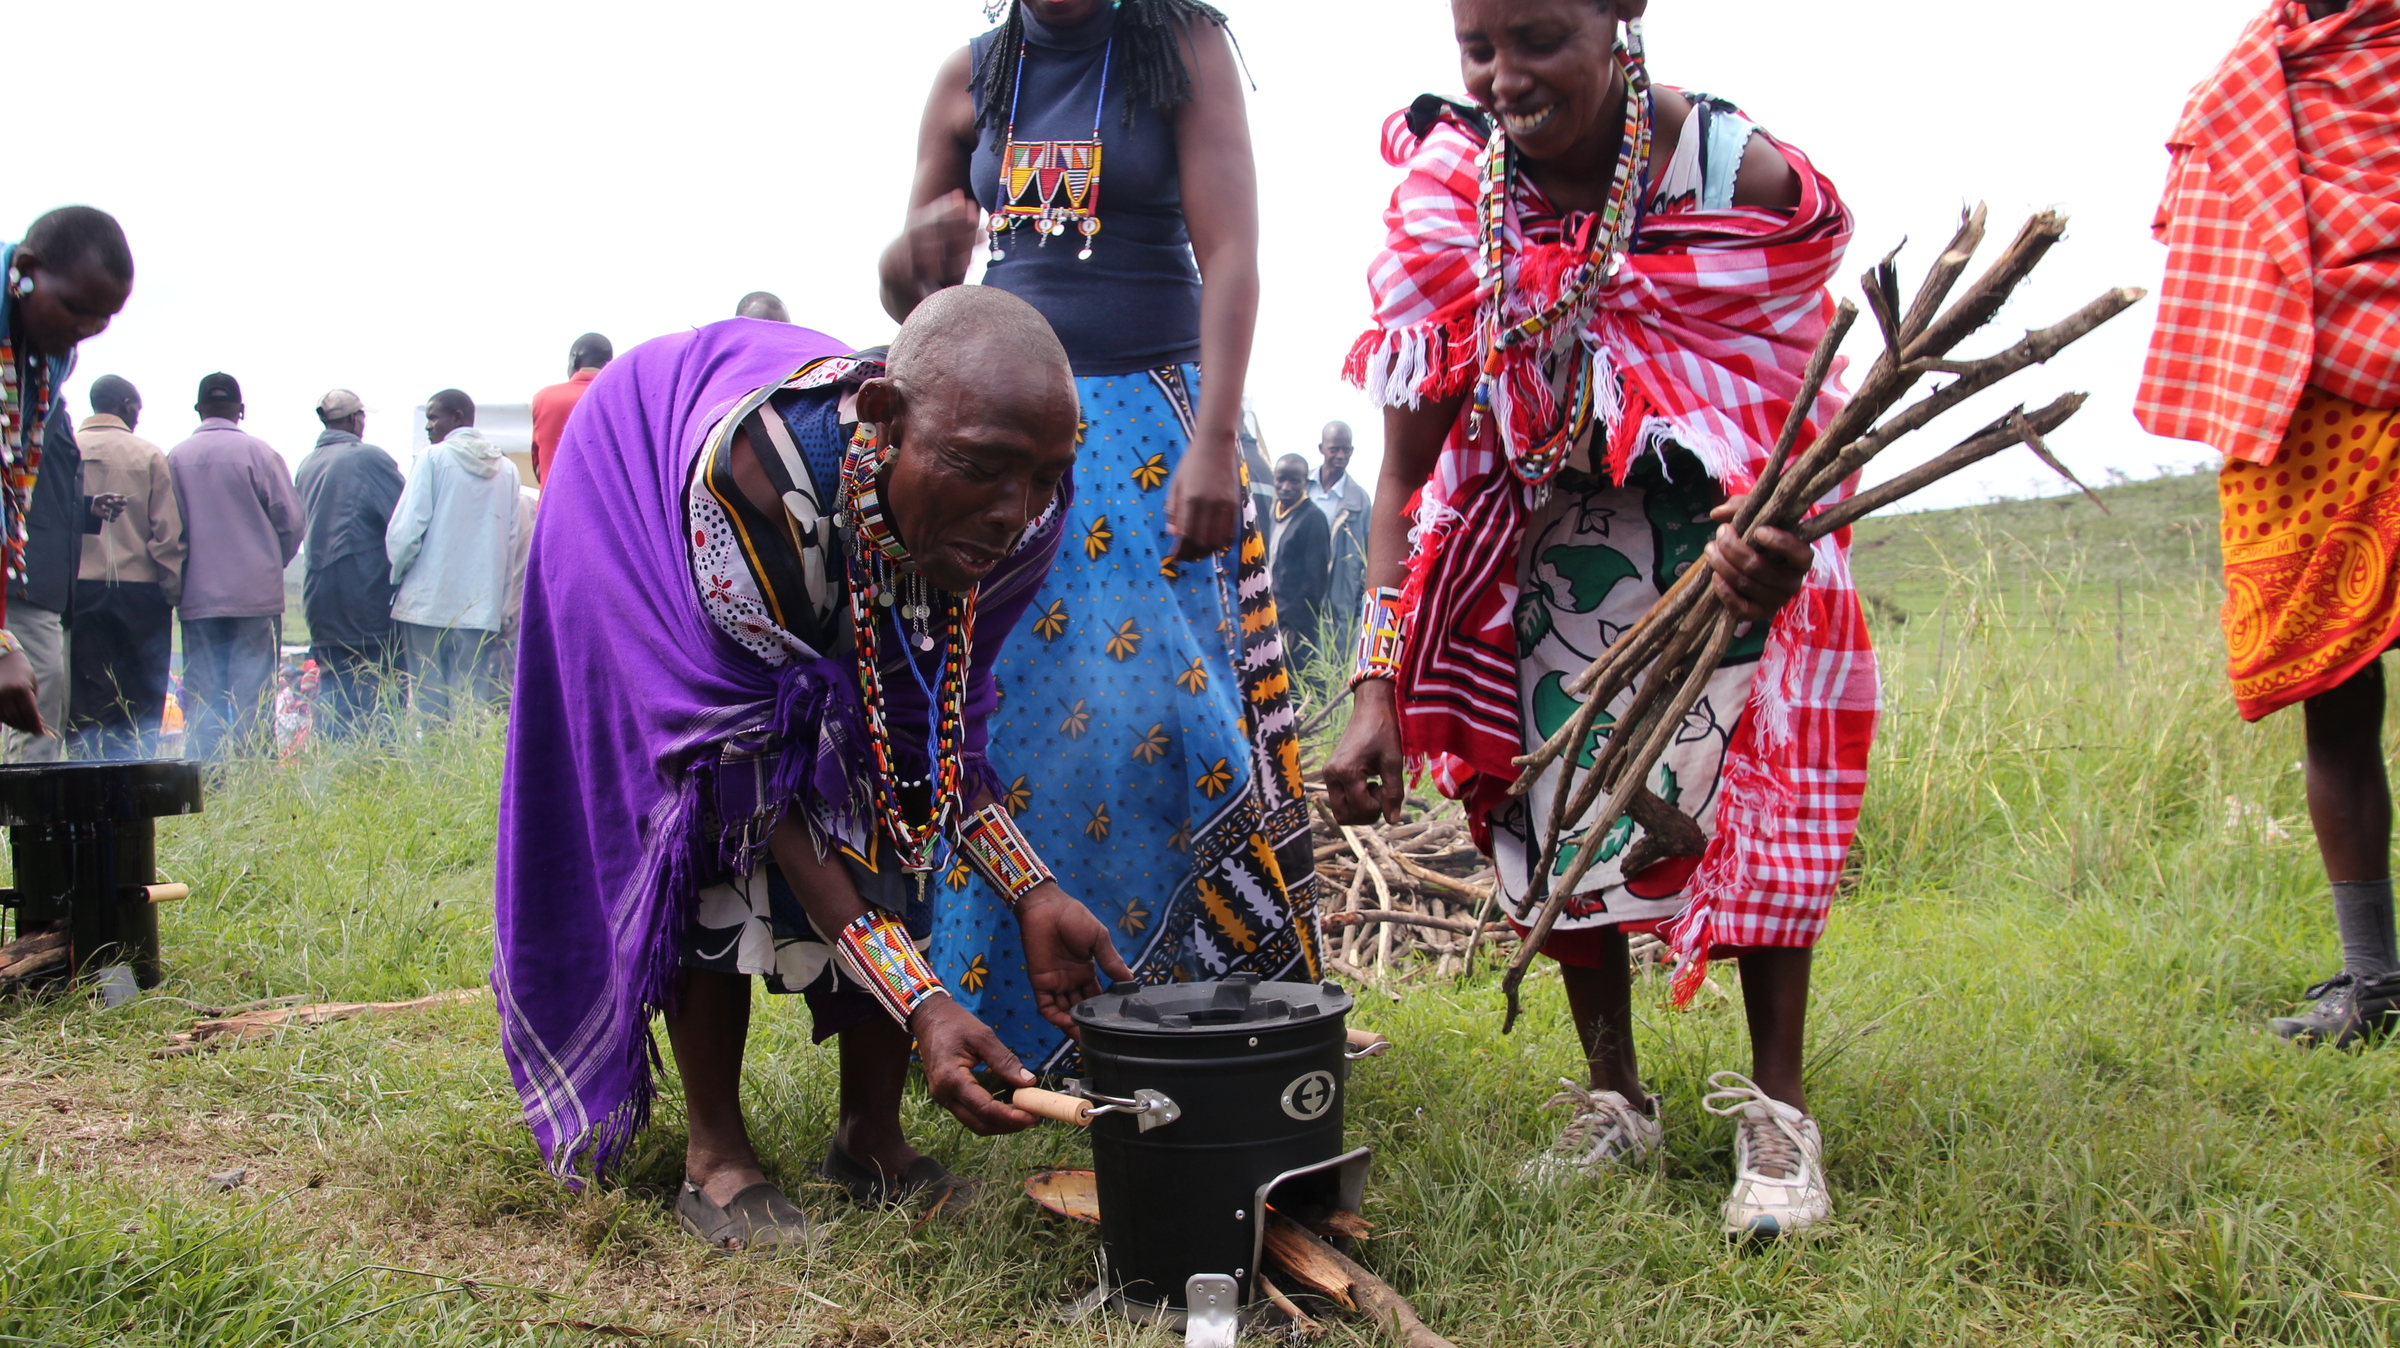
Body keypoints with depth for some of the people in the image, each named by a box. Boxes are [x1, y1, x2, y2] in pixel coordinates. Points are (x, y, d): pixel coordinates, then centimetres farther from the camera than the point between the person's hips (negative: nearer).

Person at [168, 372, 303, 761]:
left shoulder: (176, 458, 2)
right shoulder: (259, 452, -5)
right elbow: (291, 520, -3)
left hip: (198, 596, 2)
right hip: (255, 595, -2)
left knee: (201, 697, 6)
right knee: (252, 695, -1)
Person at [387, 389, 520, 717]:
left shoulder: (434, 457, -4)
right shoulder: (507, 469, 8)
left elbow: (405, 530, -7)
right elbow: (511, 540, 9)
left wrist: (397, 575, 10)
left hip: (428, 601, -3)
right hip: (482, 608, 3)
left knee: (427, 701, 2)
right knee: (474, 702, 2)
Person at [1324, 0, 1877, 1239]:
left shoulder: (1750, 182, -26)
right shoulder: (1448, 195, -20)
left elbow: (1791, 427, -22)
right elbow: (1408, 460, -18)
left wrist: (1762, 547, -48)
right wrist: (1375, 685, -26)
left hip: (1732, 518, -2)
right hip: (1556, 520, 2)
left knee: (1757, 784, -10)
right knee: (1560, 793, -1)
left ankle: (1778, 1109, 5)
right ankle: (1613, 1100, 14)